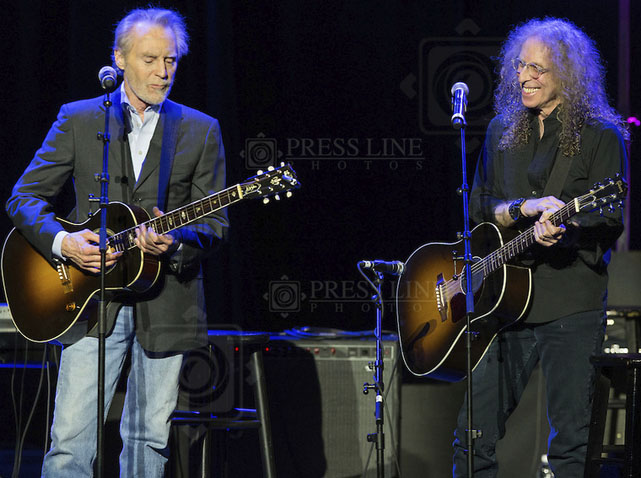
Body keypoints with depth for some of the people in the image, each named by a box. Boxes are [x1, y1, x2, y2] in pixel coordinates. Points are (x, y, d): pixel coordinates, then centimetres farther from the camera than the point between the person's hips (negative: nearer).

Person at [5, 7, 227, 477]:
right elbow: (24, 198, 5)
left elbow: (214, 222, 6)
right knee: (70, 439, -9)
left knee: (150, 437, 5)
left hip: (165, 299, 1)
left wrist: (175, 241, -16)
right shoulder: (78, 120, 6)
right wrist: (62, 241, -14)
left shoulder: (201, 130, 8)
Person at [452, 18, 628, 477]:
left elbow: (612, 223, -5)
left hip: (573, 305, -4)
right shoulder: (503, 131, 13)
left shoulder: (601, 137, -2)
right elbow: (478, 205, 12)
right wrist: (525, 209, -7)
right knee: (474, 435, 3)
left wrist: (563, 227, -24)